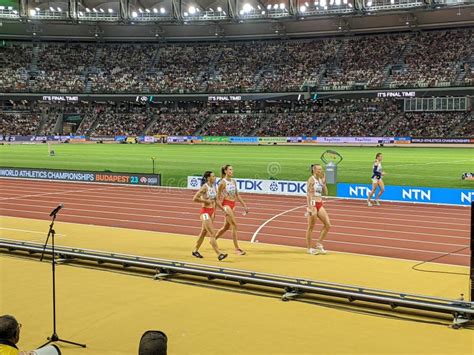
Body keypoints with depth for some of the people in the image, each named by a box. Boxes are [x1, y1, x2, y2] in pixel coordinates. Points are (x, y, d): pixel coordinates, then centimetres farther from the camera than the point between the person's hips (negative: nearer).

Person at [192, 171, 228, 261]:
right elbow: (195, 199, -20)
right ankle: (219, 254, -12)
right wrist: (206, 201, -18)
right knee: (212, 234, -10)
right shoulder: (204, 187, -15)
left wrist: (224, 210, 11)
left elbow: (216, 201, 16)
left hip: (212, 211, 8)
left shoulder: (213, 187, 8)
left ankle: (195, 251, 30)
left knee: (203, 233, 17)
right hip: (205, 212, -8)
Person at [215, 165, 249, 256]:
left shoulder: (234, 181, 9)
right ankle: (237, 248, -6)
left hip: (233, 205, 7)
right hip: (226, 204, -7)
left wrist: (244, 205, 10)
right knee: (234, 226, -11)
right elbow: (218, 197, -8)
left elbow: (237, 195, 14)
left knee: (226, 227, 16)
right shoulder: (222, 182, -11)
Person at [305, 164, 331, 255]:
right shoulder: (311, 179, -7)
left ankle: (319, 244, 13)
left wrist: (324, 182, 6)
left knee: (328, 225, 1)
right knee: (311, 227, 0)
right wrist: (310, 207, -19)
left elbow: (325, 192, 13)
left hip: (320, 204, 7)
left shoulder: (320, 180, 13)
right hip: (313, 204, -7)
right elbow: (308, 194, -13)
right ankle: (309, 248, 10)